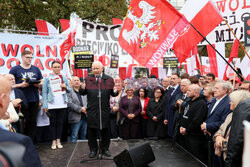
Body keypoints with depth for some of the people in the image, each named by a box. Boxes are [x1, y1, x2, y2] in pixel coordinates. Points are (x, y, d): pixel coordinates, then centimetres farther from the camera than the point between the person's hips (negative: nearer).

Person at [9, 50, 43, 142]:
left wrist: (38, 84, -7)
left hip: (34, 100, 3)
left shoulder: (36, 69, 11)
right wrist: (20, 85, -16)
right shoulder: (15, 69, 1)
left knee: (33, 122, 7)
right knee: (24, 122, 2)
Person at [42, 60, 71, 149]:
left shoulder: (64, 78, 9)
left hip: (62, 104, 3)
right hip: (52, 104, -2)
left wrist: (65, 87, -9)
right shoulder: (47, 78, 1)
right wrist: (45, 105, -10)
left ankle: (58, 141, 15)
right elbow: (44, 92, -3)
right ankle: (53, 142, 11)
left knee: (60, 122, 7)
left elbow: (69, 89, 15)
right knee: (53, 123, 2)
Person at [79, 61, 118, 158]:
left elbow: (113, 93, 5)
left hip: (105, 110, 0)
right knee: (92, 130, 9)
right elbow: (82, 93, 7)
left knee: (105, 130, 11)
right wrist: (82, 88, -15)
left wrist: (117, 91, -17)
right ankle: (93, 149, 25)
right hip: (92, 110, 0)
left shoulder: (109, 79, 4)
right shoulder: (88, 79, 6)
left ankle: (105, 148, 28)